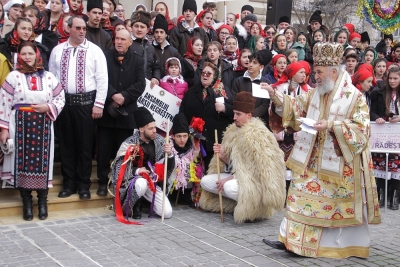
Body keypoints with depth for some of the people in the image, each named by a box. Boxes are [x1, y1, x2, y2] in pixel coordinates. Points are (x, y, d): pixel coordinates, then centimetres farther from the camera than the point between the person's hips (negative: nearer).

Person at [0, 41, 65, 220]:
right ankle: (27, 203, 11)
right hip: (20, 125, -1)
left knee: (42, 161, 2)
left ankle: (42, 202, 13)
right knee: (22, 160, 0)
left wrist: (48, 107, -10)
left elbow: (60, 98, 9)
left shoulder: (48, 77, 6)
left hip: (42, 126, 2)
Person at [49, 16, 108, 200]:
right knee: (66, 143, 8)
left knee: (85, 144, 4)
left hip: (86, 102, -2)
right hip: (63, 101, 3)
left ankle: (83, 184, 15)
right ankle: (69, 183, 20)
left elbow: (102, 79, -4)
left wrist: (98, 104, -9)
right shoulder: (57, 50, 7)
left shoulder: (95, 50, -1)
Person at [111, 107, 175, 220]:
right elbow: (118, 169, -13)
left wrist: (170, 154, -20)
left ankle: (146, 201, 17)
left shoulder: (159, 141, -5)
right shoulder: (129, 144, -16)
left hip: (152, 182, 4)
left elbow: (169, 167, 0)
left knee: (167, 213, -11)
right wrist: (136, 171, -26)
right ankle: (133, 205, -8)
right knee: (141, 183, -39)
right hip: (133, 180, -3)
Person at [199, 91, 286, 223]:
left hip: (257, 182, -9)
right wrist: (222, 155, -9)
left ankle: (253, 208, -7)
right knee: (205, 181, -1)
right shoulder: (234, 130, 6)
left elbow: (257, 169, -21)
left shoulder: (258, 134, -18)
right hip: (237, 177, 9)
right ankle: (240, 203, 3)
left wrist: (229, 179, -20)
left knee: (230, 187, -35)